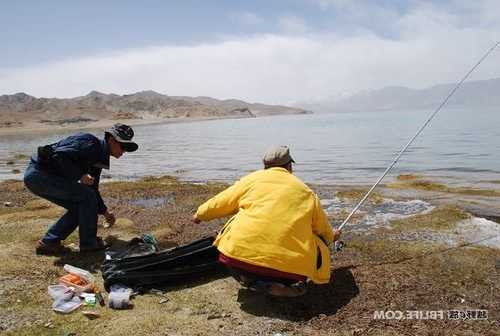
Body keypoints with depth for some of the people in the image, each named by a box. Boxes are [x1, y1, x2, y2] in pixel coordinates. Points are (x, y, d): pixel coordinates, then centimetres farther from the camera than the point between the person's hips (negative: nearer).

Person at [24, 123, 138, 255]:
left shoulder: (98, 158, 14)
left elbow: (92, 188, 22)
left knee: (79, 207, 11)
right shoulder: (90, 143, -15)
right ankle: (88, 243, -1)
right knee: (87, 196, -12)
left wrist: (104, 211, 23)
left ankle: (48, 242, 14)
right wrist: (79, 176, -22)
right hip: (39, 173, -10)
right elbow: (59, 155, -27)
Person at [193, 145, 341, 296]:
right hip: (291, 265, 0)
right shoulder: (306, 192, 16)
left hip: (240, 255, 1)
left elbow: (220, 203, 22)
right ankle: (284, 284, 3)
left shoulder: (253, 179, 13)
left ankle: (250, 279, 11)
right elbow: (323, 229, 28)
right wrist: (332, 236, 52)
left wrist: (199, 215, 41)